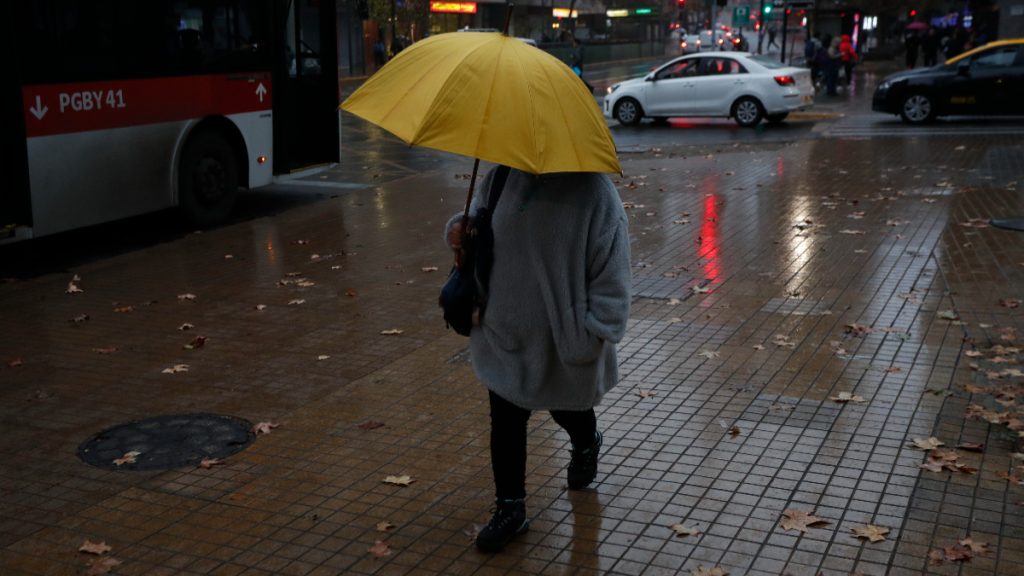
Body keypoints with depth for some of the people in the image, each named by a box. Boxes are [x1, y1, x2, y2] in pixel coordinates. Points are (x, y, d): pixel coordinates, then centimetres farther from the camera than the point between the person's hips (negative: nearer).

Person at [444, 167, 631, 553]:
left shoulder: (595, 196, -21)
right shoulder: (503, 178, -5)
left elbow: (611, 280, -18)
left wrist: (595, 333, -20)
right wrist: (458, 230, -10)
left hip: (564, 342, -3)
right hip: (504, 334, 3)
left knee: (567, 408, 23)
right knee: (505, 420, 8)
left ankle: (586, 446, 59)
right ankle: (510, 508, 25)